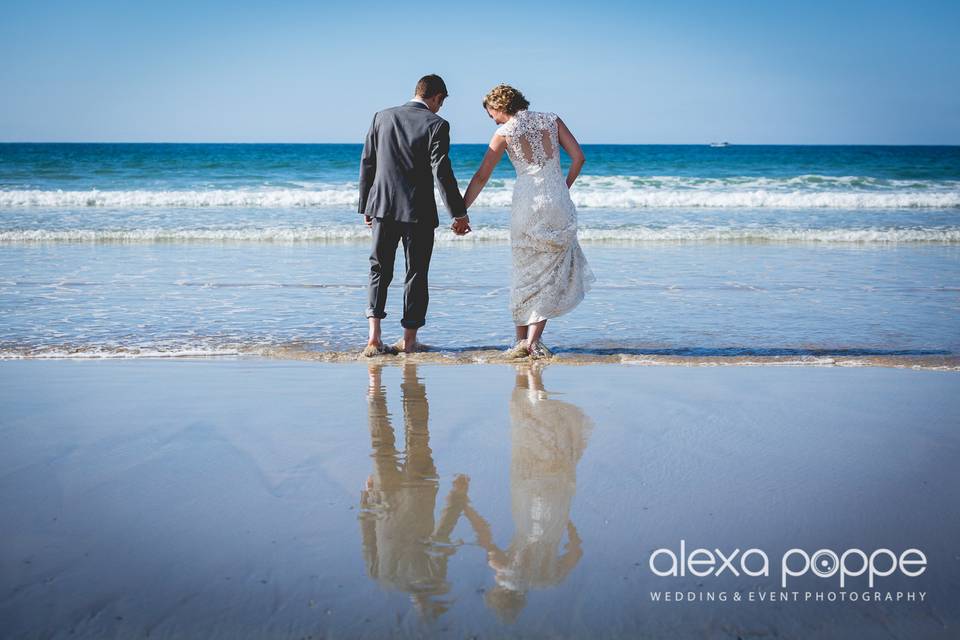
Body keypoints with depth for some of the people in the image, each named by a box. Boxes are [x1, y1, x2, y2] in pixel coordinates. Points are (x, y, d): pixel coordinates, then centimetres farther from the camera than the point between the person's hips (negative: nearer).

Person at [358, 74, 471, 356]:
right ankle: (409, 339, 14)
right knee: (416, 274, 9)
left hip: (383, 207, 3)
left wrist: (365, 206, 15)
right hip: (418, 212, -3)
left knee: (379, 270, 12)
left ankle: (374, 336, -1)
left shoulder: (382, 117, 5)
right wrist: (459, 213, -8)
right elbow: (442, 172, -13)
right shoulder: (436, 124, -8)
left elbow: (367, 163, 7)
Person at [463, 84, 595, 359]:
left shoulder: (504, 133, 0)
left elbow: (481, 177, 2)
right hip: (558, 204, 1)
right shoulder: (552, 120, 6)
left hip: (526, 205, -1)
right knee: (549, 272, 7)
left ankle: (522, 340, 15)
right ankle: (533, 341, -1)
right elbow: (578, 157, 2)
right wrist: (562, 189, 14)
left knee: (525, 273, 12)